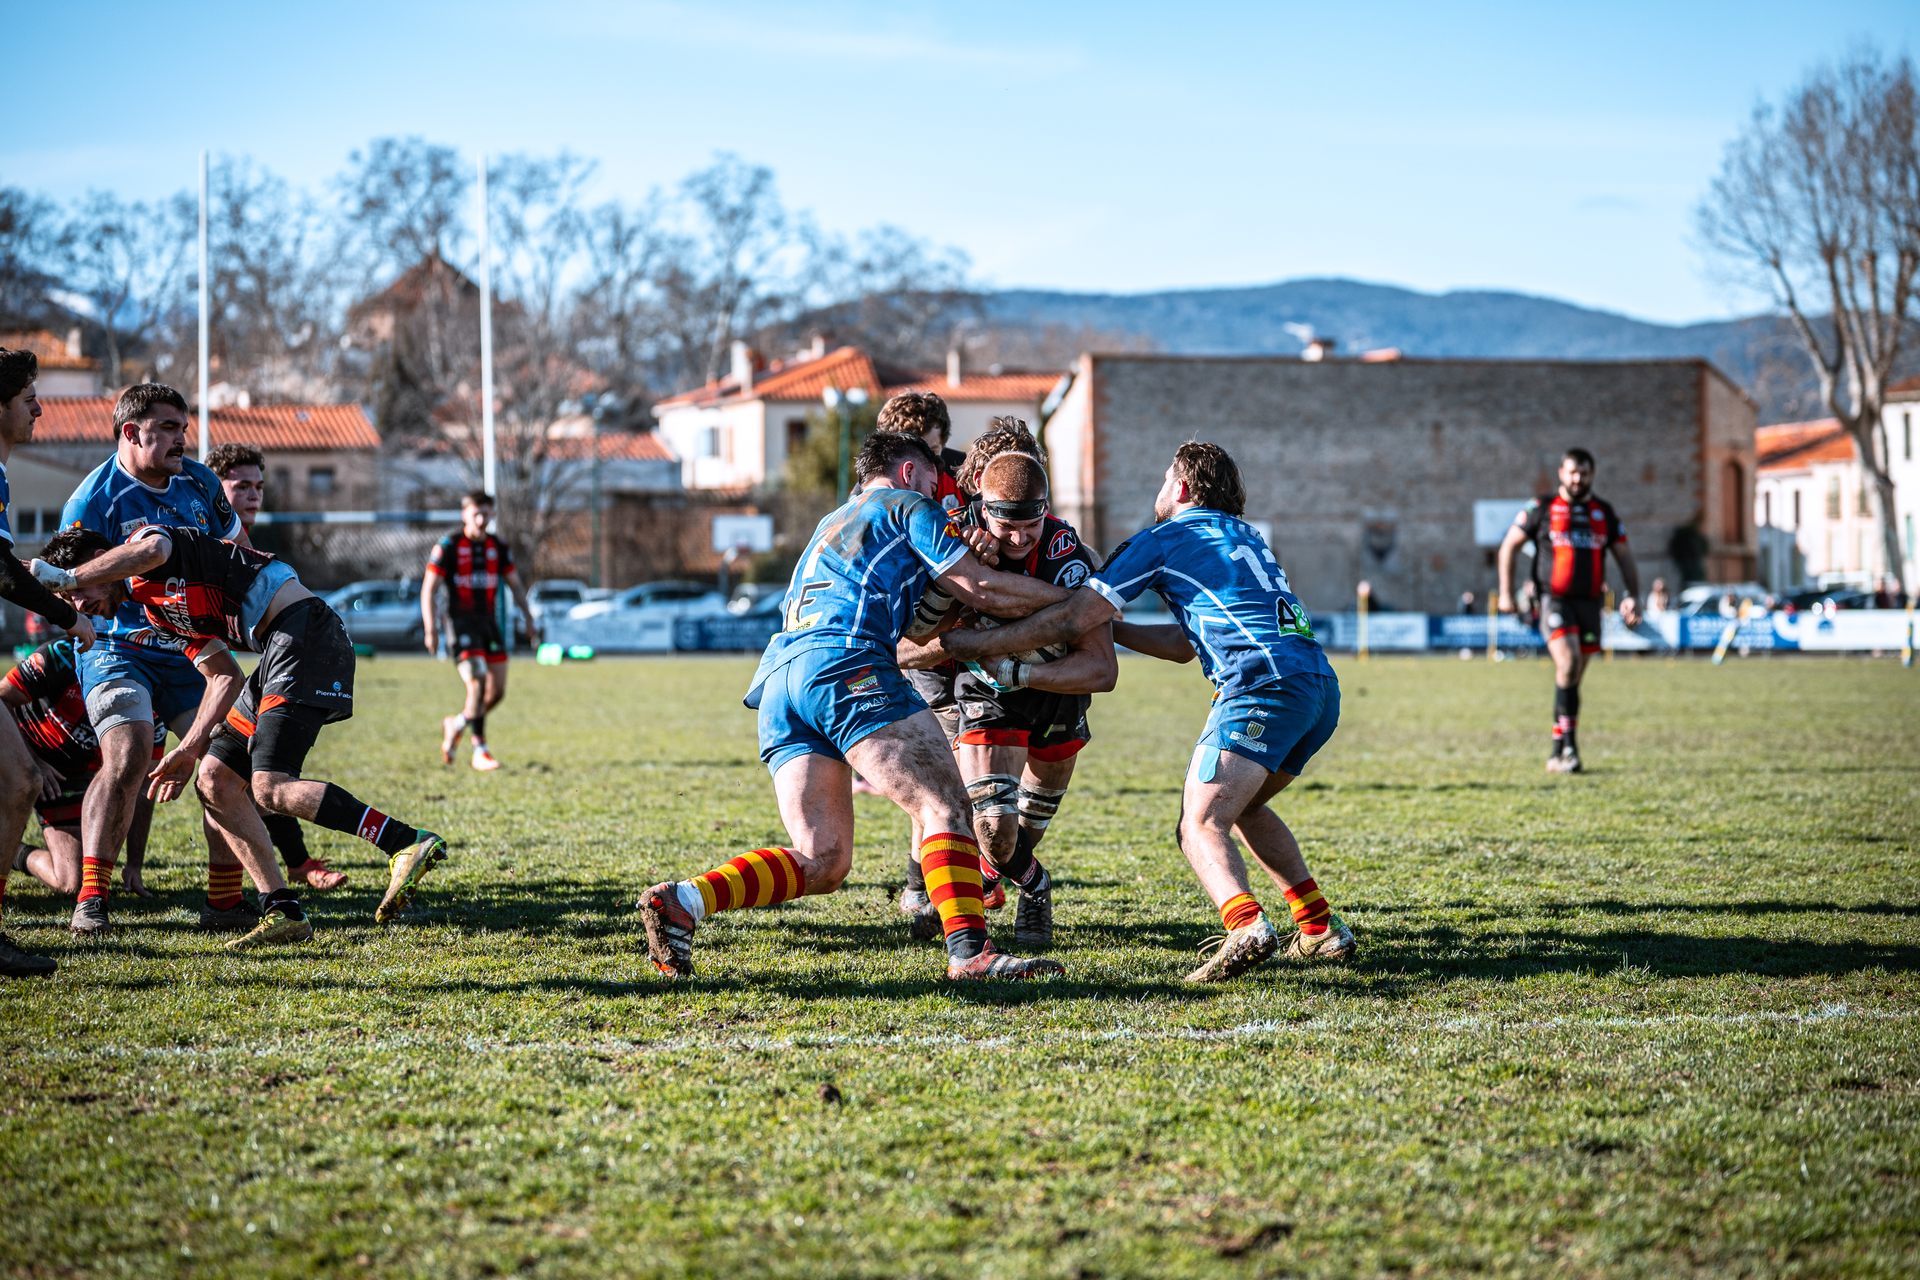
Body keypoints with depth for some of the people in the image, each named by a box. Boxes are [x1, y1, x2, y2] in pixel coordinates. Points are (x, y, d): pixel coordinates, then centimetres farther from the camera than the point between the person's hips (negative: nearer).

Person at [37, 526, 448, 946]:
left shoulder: (146, 538, 0)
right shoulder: (156, 612, 24)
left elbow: (150, 550, -28)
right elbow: (225, 678, 23)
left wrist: (67, 577, -17)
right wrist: (189, 748, 16)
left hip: (304, 631, -10)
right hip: (280, 652, 10)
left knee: (269, 787, -19)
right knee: (213, 779, 7)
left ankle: (410, 844, -22)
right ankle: (282, 912, 4)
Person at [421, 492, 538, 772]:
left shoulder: (499, 548, 8)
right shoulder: (447, 547, -6)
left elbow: (515, 585, 18)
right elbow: (429, 590, -6)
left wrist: (529, 618, 8)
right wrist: (431, 630, -13)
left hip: (489, 622, 6)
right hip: (461, 623, -6)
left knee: (497, 690, 2)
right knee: (477, 685, -17)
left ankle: (456, 724, 27)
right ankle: (480, 751, -11)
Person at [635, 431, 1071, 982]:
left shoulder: (834, 521, 38)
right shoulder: (908, 506, 16)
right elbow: (983, 590, 10)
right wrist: (1076, 598, 20)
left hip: (778, 679, 8)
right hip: (844, 667, -8)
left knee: (821, 861, 1)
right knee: (945, 807, -10)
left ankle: (680, 901, -13)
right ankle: (969, 951, -26)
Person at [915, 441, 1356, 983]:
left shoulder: (1162, 540, 6)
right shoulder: (1248, 536, 29)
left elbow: (1069, 622, 2)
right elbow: (1186, 644, 33)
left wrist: (968, 644, 9)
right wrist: (1110, 626, 35)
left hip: (1263, 688, -8)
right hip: (1321, 685, 8)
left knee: (1200, 825, -13)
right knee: (1242, 807, 27)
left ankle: (1246, 927, -39)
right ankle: (1321, 928, 20)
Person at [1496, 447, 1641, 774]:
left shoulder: (1604, 512, 11)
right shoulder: (1542, 508, 2)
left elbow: (1624, 556, 17)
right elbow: (1509, 545, 6)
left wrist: (1633, 597, 5)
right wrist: (1506, 592, 0)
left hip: (1589, 603, 4)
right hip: (1554, 599, -4)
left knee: (1573, 678, 7)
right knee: (1567, 663, -23)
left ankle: (1558, 753, 16)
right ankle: (1569, 743, -20)